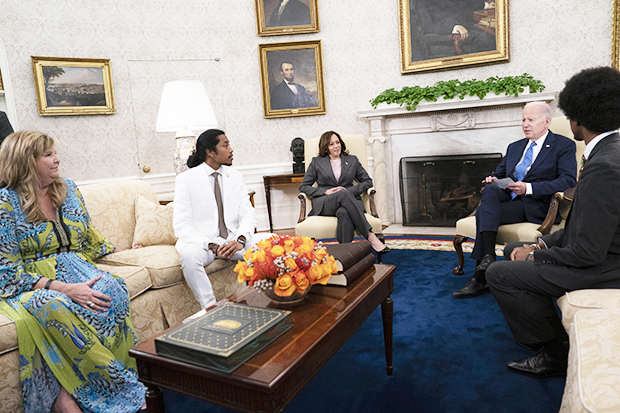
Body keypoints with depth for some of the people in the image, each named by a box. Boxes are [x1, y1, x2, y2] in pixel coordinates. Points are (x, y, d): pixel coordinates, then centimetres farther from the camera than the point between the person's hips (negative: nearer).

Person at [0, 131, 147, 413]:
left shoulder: (67, 189, 10)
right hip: (28, 284, -4)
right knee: (56, 306, -39)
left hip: (74, 272, 4)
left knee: (111, 292, -30)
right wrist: (64, 288, -25)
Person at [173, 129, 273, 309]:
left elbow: (248, 213, 3)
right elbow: (181, 225, -12)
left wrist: (240, 240, -18)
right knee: (189, 255, -38)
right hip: (201, 241, -4)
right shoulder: (186, 179, -6)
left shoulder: (235, 176, 8)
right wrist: (212, 246, -24)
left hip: (232, 240, 4)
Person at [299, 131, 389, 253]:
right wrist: (326, 191, -6)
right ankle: (370, 236, -40)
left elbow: (368, 181, 16)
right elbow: (303, 186, 11)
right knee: (343, 194, -37)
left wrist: (349, 190, -4)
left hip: (348, 199, 1)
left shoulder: (352, 160, 19)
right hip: (324, 204, -1)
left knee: (345, 213, -39)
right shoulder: (316, 162, 15)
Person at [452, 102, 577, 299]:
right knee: (489, 190, -30)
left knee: (483, 212, -29)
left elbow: (568, 181, -10)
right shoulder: (514, 147, 23)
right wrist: (493, 180, -2)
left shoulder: (564, 146, 3)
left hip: (538, 205, -6)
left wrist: (529, 188, -23)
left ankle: (480, 277, -27)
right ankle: (488, 256, -35)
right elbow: (500, 173, 25)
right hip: (508, 198, 6)